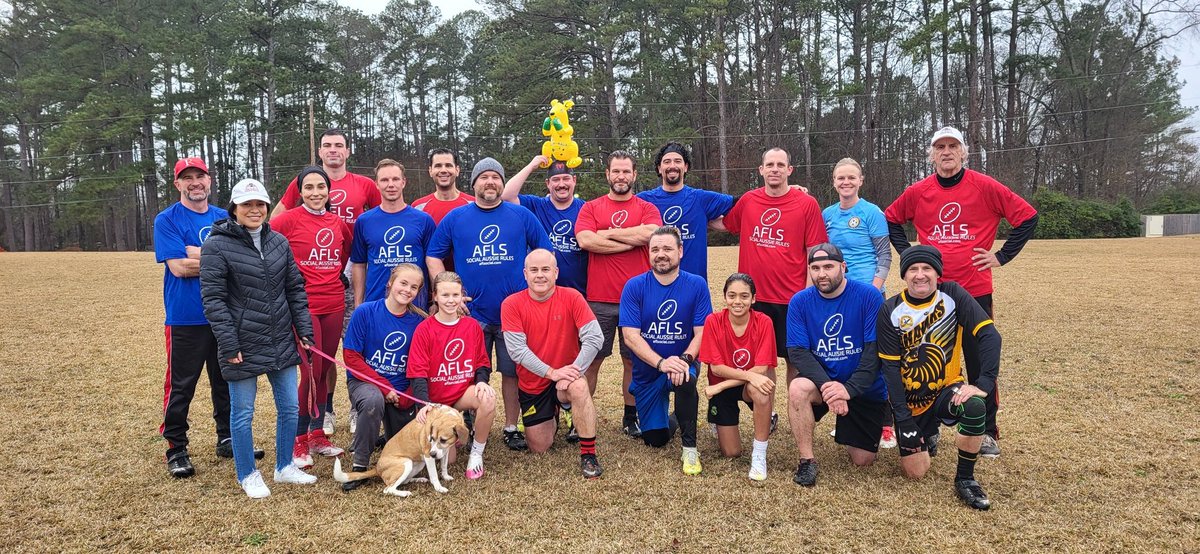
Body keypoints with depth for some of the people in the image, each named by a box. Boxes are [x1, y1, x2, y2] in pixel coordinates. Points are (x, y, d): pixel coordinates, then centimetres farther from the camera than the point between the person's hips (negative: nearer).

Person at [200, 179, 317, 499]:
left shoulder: (279, 242, 7)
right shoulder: (217, 246, -9)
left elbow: (295, 289, 10)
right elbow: (213, 299, -11)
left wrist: (304, 329, 4)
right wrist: (229, 345, -15)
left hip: (281, 343, 5)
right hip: (243, 346, -5)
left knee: (289, 407, 12)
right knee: (243, 413, 8)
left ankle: (285, 467, 29)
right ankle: (247, 475, 25)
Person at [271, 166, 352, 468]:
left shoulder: (339, 223, 9)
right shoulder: (289, 219, -7)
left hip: (334, 305, 5)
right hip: (302, 305, -5)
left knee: (323, 371, 11)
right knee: (311, 372, -7)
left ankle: (318, 434, 24)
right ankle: (299, 441, 8)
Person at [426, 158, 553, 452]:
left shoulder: (522, 216, 4)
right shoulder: (455, 218, 5)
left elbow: (546, 254, 8)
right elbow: (433, 256, 8)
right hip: (471, 313, 0)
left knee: (512, 372, 6)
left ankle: (511, 428, 19)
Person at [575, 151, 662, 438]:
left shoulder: (647, 209, 8)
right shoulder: (591, 208, 7)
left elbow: (648, 233, -15)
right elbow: (584, 240, -12)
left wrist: (606, 233, -8)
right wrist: (629, 242, -9)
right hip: (599, 300, 0)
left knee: (633, 361, 9)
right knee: (592, 360, 6)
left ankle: (630, 417, 22)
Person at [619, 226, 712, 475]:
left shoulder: (697, 285, -9)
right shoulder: (634, 287, -11)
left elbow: (702, 332, -11)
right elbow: (630, 335, -17)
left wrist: (685, 358, -31)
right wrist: (661, 362, -30)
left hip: (681, 363, -1)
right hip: (647, 370, 2)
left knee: (685, 379, -38)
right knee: (655, 439, 7)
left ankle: (690, 449, -19)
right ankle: (672, 421, 45)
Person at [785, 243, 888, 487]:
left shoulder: (869, 296, -15)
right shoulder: (800, 301, -9)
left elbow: (875, 350, -18)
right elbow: (797, 351, -14)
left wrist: (849, 388, -29)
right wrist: (826, 385, -30)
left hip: (864, 387, -1)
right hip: (821, 379, 1)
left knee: (862, 461, 2)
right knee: (798, 388, -34)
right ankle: (807, 460, -15)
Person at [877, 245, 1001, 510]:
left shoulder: (953, 295, -8)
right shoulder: (890, 311, -9)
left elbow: (989, 335, -16)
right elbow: (891, 368, -9)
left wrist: (984, 382, -30)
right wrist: (904, 419, -14)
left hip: (946, 389, 0)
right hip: (910, 400, 0)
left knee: (975, 406, -35)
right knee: (915, 472, -4)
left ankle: (965, 479, -11)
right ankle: (928, 433, 32)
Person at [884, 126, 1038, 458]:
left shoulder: (984, 187, -5)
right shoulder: (918, 192, 2)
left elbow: (1027, 217, -1)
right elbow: (890, 220, 17)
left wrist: (1001, 257, -4)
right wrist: (907, 253, 7)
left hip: (975, 291, -2)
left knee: (980, 362, 4)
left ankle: (988, 432, 16)